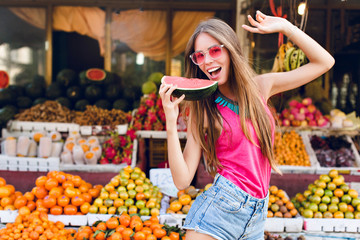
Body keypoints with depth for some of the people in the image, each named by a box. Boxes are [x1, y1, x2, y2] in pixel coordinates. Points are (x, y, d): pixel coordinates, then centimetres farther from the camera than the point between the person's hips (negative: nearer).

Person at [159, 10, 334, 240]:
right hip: (220, 207, -3)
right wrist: (171, 123, -18)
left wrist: (284, 26, 2)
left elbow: (324, 62, 10)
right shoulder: (202, 110, -4)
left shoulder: (261, 86, 5)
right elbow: (182, 180, -9)